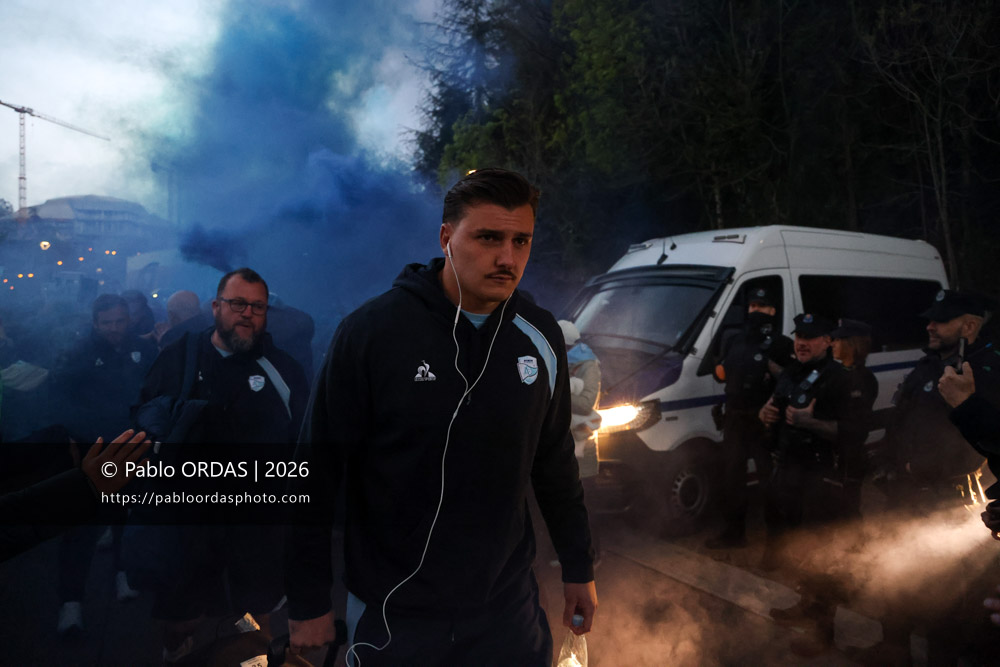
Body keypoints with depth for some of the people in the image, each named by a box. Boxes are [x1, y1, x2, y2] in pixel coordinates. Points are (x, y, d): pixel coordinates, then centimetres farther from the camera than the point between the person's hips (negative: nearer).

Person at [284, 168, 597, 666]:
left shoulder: (541, 338, -3)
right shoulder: (371, 331, -17)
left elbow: (555, 462, 8)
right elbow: (317, 471, -12)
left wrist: (579, 568, 12)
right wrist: (309, 603, -8)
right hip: (392, 618, -3)